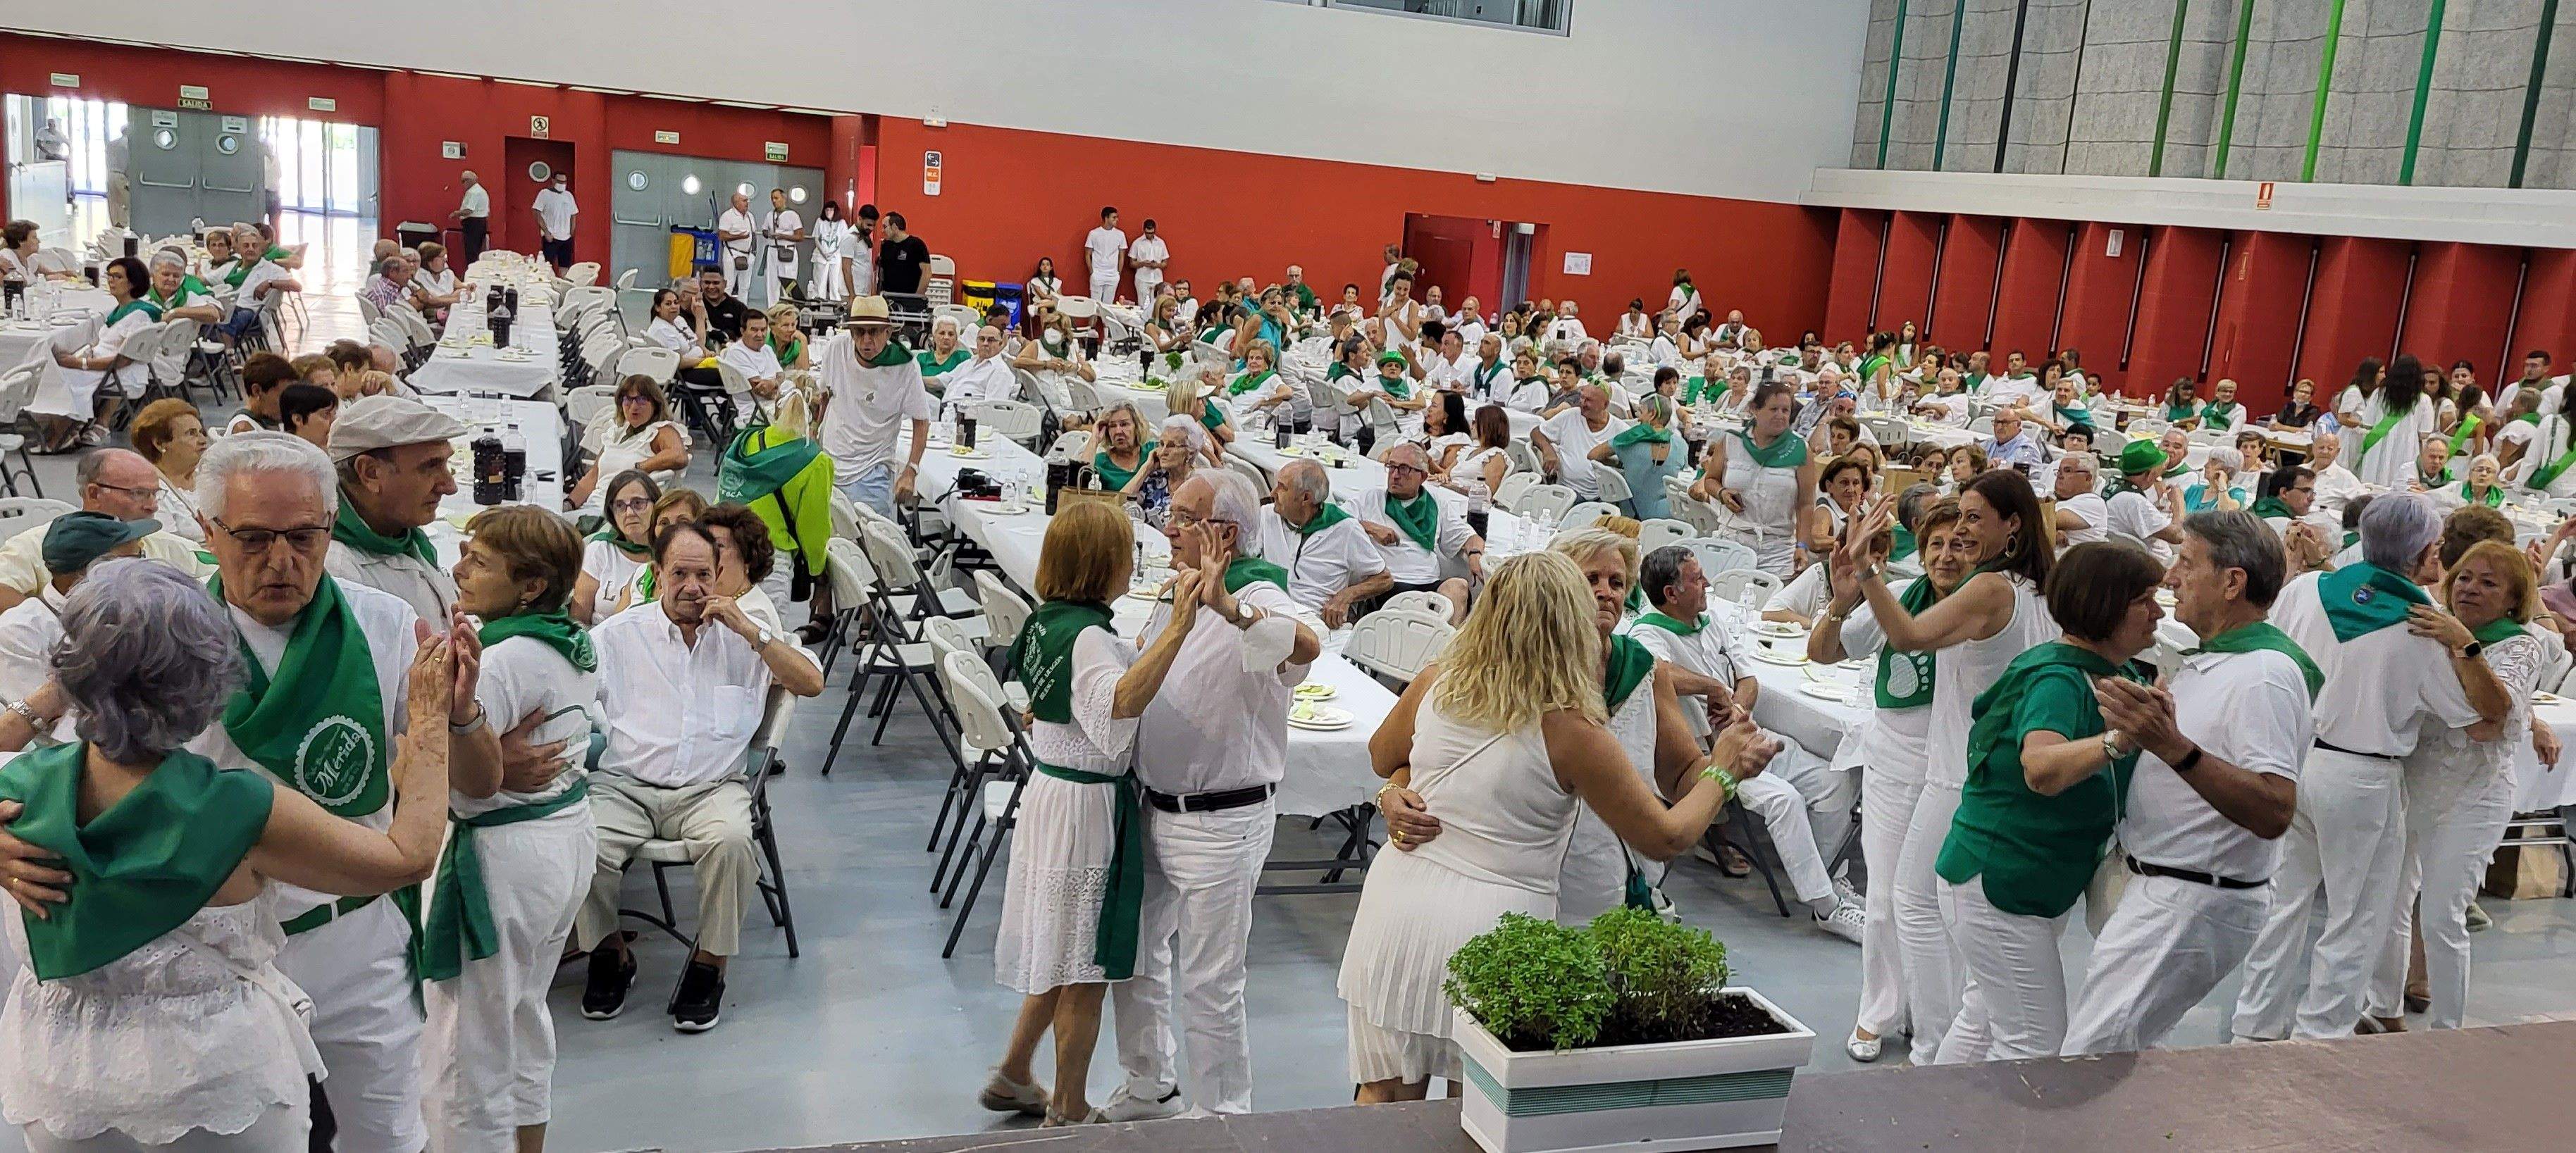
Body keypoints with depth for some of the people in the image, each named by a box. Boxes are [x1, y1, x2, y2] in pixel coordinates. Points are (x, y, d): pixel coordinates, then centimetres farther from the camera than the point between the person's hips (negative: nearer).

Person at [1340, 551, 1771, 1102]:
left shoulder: (1435, 682, 0)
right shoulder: (1573, 730, -13)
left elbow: (1383, 757, 20)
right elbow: (1666, 838, -3)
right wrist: (1722, 771, 11)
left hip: (1397, 901, 4)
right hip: (1492, 926, -4)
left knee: (1385, 1097, 15)